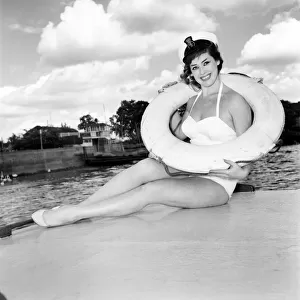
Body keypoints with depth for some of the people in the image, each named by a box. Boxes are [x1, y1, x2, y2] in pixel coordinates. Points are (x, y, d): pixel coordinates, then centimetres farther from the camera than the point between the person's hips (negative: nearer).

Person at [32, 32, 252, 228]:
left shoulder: (235, 101, -7)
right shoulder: (194, 100, 14)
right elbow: (179, 133, 20)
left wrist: (240, 172, -26)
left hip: (217, 183, -6)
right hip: (190, 171, 6)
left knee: (150, 191, -30)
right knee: (147, 166, -26)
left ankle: (71, 214, -25)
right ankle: (76, 209, -24)